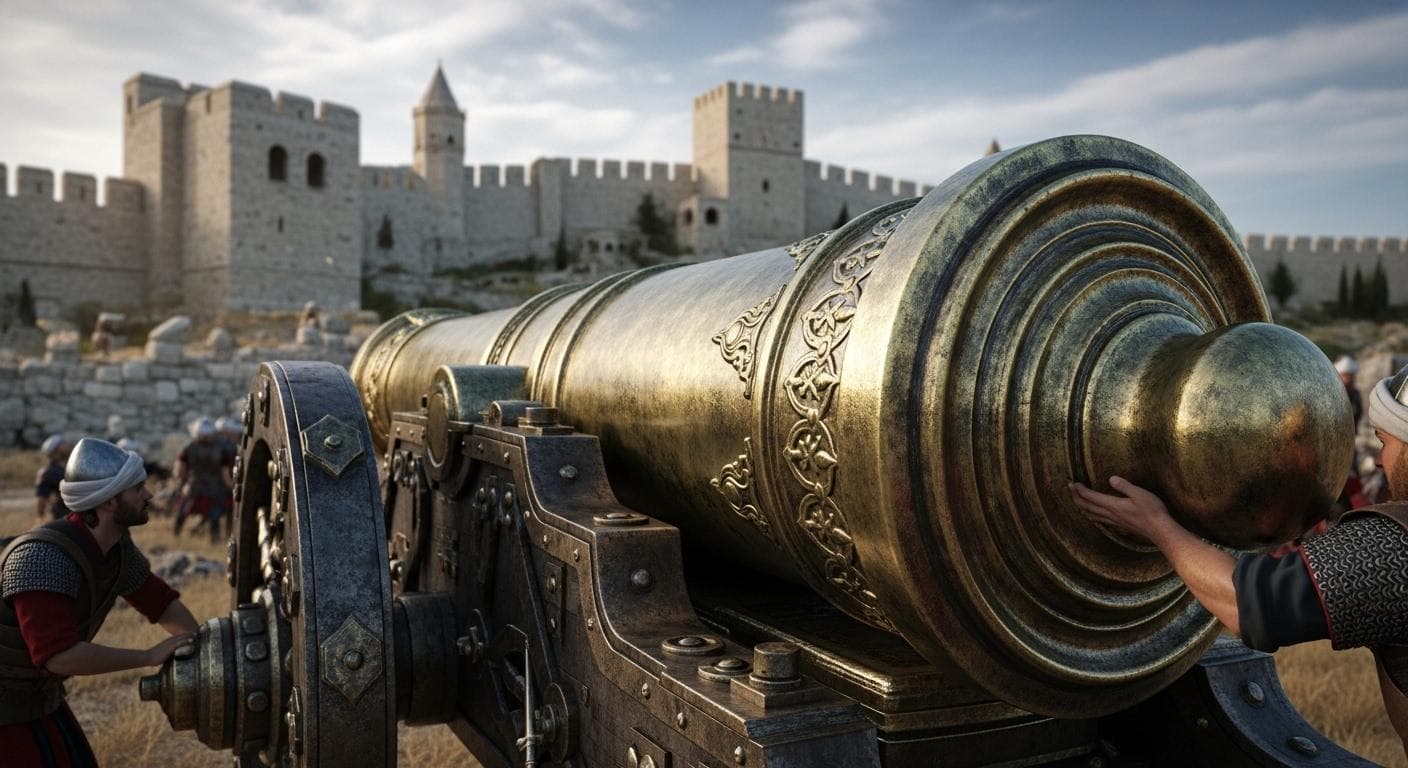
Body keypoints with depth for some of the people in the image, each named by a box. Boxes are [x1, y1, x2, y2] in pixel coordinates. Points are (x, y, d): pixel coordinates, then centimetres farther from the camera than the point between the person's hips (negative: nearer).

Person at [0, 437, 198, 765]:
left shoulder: (117, 547, -6)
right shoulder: (43, 557, -33)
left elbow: (161, 602, 7)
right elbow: (59, 655, -39)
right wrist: (149, 656, -31)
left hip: (40, 694, 8)